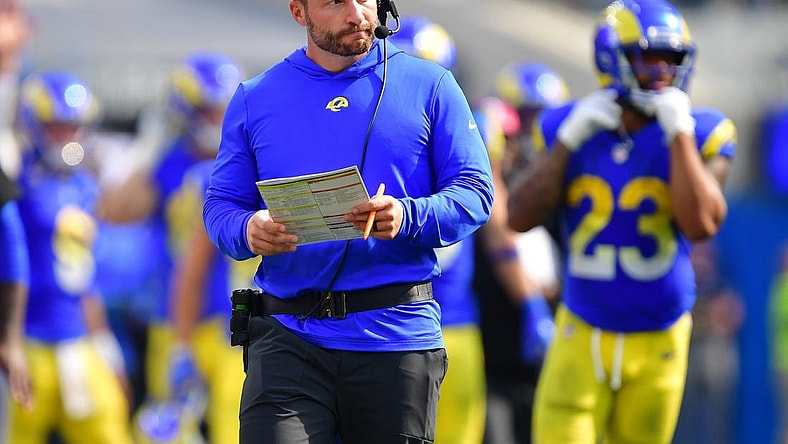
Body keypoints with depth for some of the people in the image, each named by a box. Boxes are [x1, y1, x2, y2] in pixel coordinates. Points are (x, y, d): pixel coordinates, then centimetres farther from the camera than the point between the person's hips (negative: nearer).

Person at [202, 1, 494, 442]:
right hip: (289, 335, 0)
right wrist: (249, 231, -13)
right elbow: (221, 205, 11)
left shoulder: (429, 85, 7)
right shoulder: (254, 99, 11)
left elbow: (475, 194, 2)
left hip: (396, 336, 0)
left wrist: (406, 217, -19)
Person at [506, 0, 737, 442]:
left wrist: (680, 134, -21)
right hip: (582, 334, 0)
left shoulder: (699, 134, -6)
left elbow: (701, 224, -22)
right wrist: (569, 140, -15)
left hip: (657, 341, 0)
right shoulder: (570, 127, -1)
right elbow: (520, 218, -9)